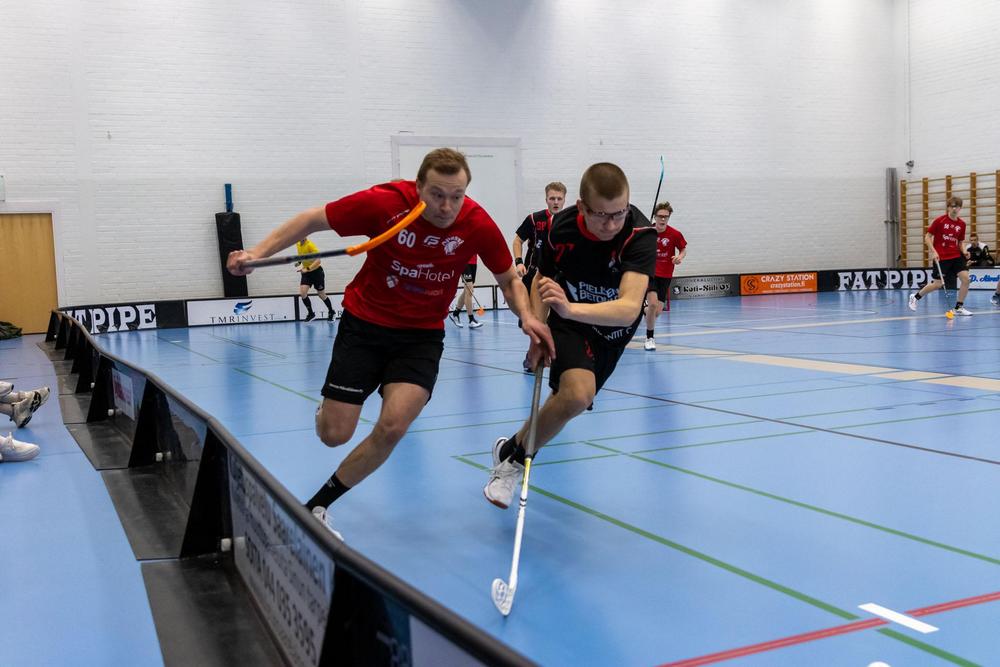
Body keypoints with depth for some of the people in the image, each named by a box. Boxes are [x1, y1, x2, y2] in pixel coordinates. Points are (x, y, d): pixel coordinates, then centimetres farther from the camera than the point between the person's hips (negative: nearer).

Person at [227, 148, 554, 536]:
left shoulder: (478, 224, -16)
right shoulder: (385, 202, -21)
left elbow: (508, 278, 1)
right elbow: (314, 219, -8)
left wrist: (527, 315, -18)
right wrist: (259, 252, -18)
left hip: (422, 335, 1)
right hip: (364, 323, -1)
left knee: (392, 426, -21)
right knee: (334, 434, -2)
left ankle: (317, 506, 1)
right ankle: (330, 403, 39)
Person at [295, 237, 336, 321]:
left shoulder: (310, 245, -24)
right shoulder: (298, 244, -1)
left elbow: (318, 260, -30)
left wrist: (307, 269, -36)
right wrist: (299, 262, -1)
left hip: (316, 271, -6)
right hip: (306, 273, 6)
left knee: (322, 295, 8)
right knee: (302, 293, -12)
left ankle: (331, 312, 31)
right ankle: (310, 313, 6)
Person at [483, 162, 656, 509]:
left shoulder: (641, 234, -34)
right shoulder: (562, 226, -24)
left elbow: (629, 309, -48)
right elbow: (540, 281, -4)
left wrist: (570, 308, -63)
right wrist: (537, 334, -15)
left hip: (612, 329, 1)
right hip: (567, 322, -1)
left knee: (569, 397, 17)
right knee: (578, 393, -29)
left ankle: (512, 449, 49)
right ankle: (512, 457, -7)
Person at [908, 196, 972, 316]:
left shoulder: (962, 224, 6)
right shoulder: (939, 220, -7)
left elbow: (961, 242, 17)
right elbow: (927, 237, -5)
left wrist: (964, 251, -3)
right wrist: (933, 251, -16)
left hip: (956, 256, 4)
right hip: (940, 257, -4)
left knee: (966, 279, -12)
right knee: (938, 284, -5)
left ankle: (959, 308, 2)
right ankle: (915, 297, 20)